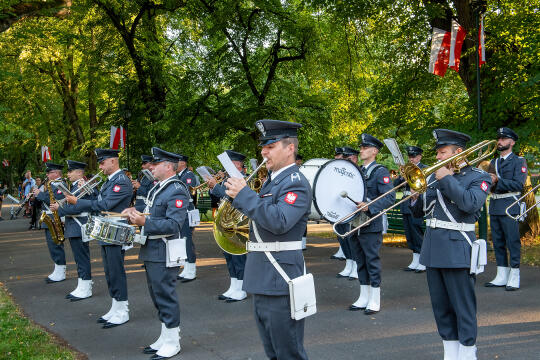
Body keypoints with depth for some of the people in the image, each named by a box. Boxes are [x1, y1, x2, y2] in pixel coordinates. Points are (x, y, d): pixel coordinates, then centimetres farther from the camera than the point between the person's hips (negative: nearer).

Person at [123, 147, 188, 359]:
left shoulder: (177, 191, -17)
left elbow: (174, 224, -25)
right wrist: (136, 212, 7)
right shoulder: (158, 188, 14)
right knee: (157, 295, 17)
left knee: (165, 296, -2)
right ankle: (165, 337, 30)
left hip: (163, 254, -10)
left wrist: (145, 222, -28)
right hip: (151, 251, 10)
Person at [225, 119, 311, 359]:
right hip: (263, 276, 10)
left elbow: (280, 221, -28)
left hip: (279, 277, -10)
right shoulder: (272, 180, 14)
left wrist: (244, 194, -23)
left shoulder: (296, 183, -15)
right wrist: (239, 196, 3)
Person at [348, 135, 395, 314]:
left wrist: (370, 207, -27)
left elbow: (390, 197, -16)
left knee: (372, 261, -2)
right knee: (360, 262, 13)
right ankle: (364, 298, 22)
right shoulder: (357, 171, 16)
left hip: (371, 225, -7)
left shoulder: (381, 172, -6)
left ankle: (374, 301, 7)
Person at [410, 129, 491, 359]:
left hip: (457, 249, -6)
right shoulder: (434, 177, 13)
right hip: (432, 249, 6)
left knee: (463, 308, 0)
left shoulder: (478, 177, -4)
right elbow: (419, 212, 17)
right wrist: (415, 196, -3)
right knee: (441, 307, 12)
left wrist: (447, 179, -18)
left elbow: (470, 204, -24)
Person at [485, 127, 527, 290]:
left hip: (510, 206, -6)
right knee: (498, 242, 8)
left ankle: (514, 278, -1)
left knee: (513, 241, -5)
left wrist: (498, 181, -18)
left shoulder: (519, 161, 0)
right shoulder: (493, 163, 19)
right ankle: (502, 276, 14)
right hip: (494, 207, 6)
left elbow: (518, 184, -12)